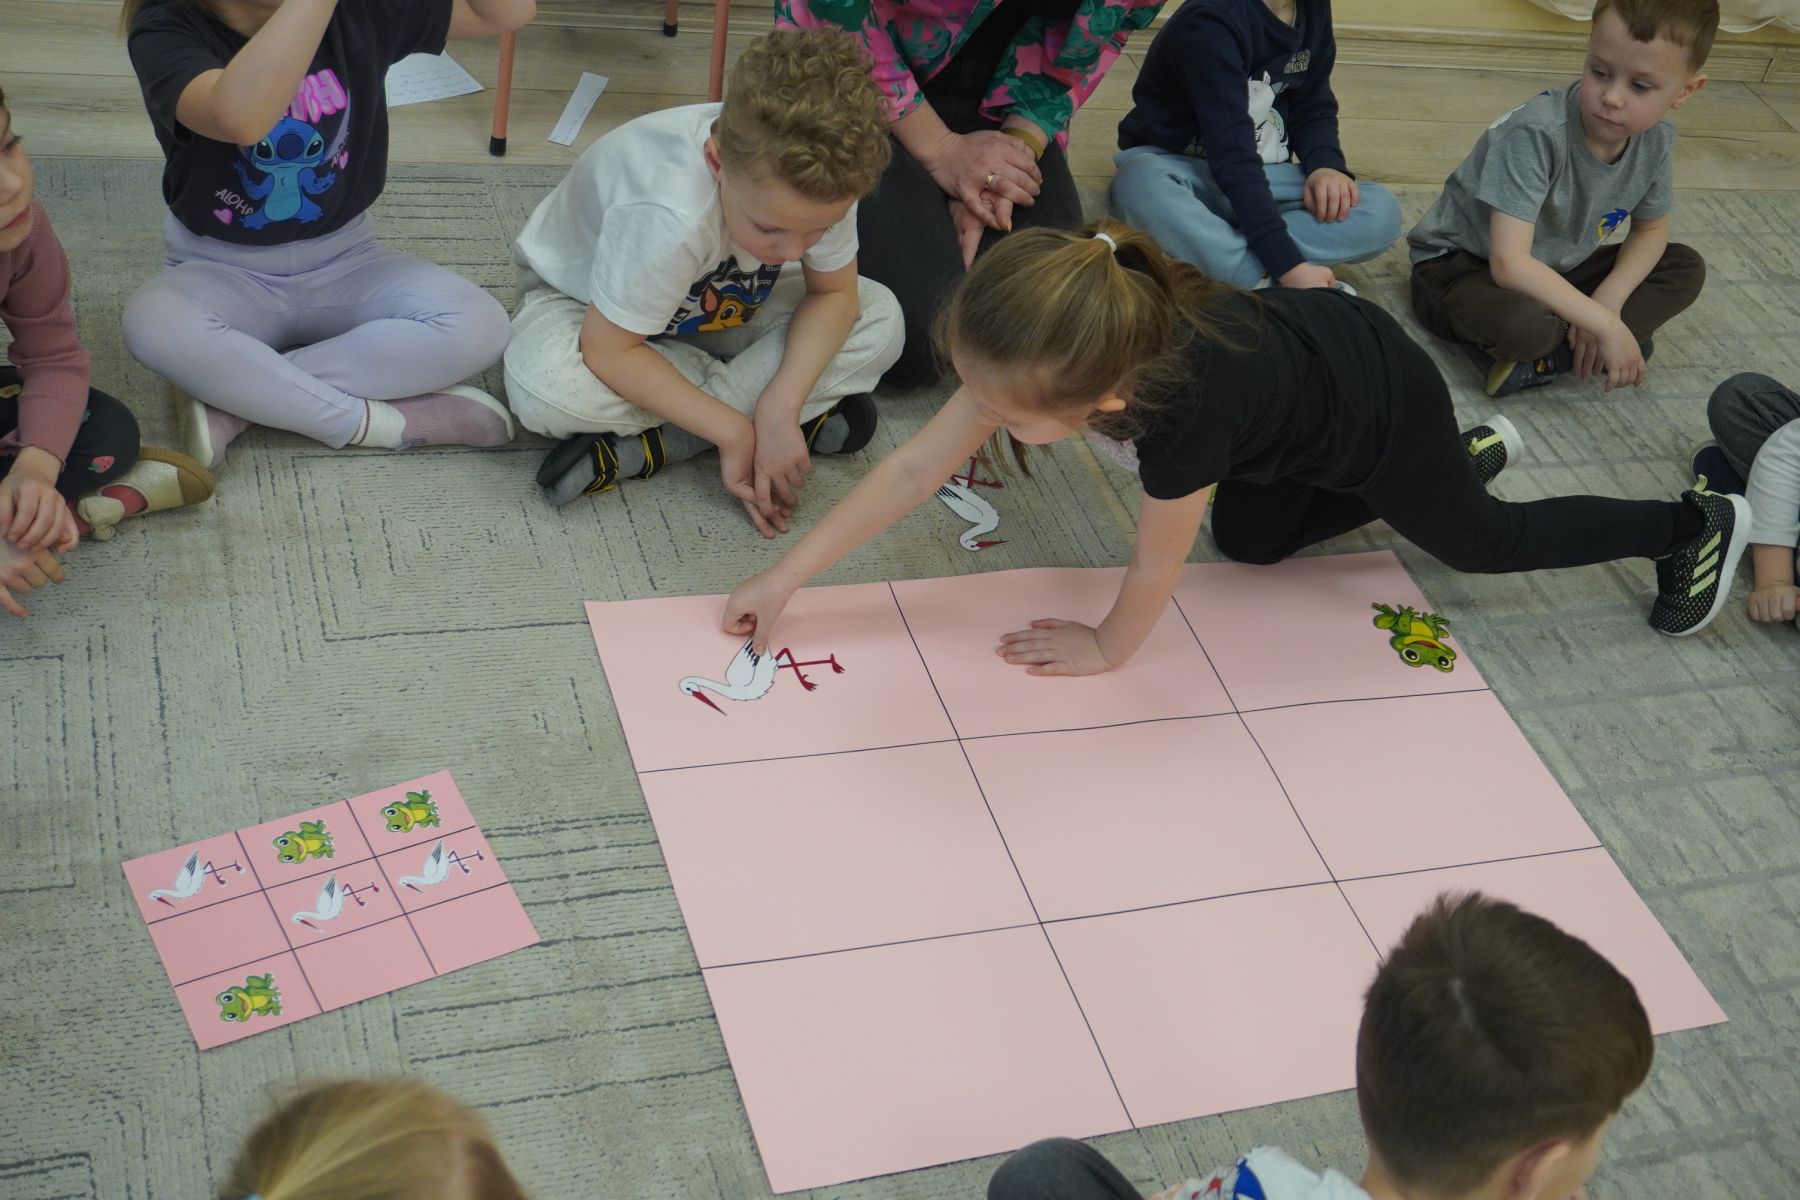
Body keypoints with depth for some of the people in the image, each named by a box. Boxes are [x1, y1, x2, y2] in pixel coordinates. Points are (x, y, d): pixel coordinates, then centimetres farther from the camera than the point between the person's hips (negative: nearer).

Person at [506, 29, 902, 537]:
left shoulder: (819, 181, -28)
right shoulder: (670, 218, -43)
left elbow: (834, 293, -14)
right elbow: (608, 352, -35)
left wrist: (778, 408, -29)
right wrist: (733, 430, -33)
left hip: (705, 306, 5)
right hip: (584, 297, -4)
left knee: (880, 319, -15)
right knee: (544, 384, -37)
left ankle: (656, 445, -21)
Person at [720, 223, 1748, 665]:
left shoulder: (1186, 407, -48)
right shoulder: (1047, 349, -30)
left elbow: (1156, 566, -28)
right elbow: (919, 464, -22)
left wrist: (1108, 647, -9)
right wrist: (788, 576, -20)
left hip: (1384, 399, -6)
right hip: (1311, 335, 6)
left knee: (1479, 542, 18)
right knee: (1249, 540, 25)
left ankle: (1699, 525, 42)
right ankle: (1470, 453, 39)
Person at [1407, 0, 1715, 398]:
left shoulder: (1655, 141, -10)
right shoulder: (1537, 133, -30)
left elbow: (1650, 231, 7)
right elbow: (1509, 263, -35)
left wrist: (1607, 301, -14)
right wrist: (1605, 324, -33)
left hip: (1552, 270, 8)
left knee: (1686, 268, -2)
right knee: (1524, 322, -39)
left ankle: (1549, 355, -16)